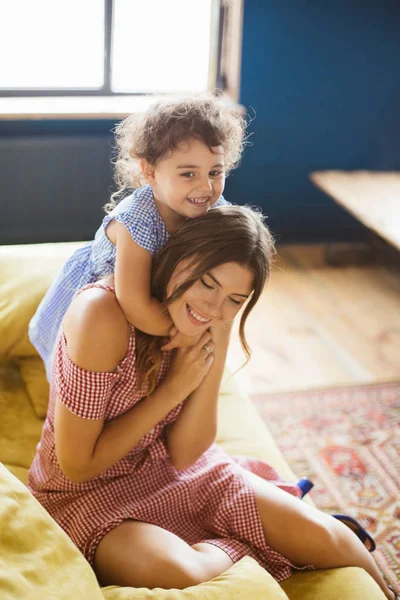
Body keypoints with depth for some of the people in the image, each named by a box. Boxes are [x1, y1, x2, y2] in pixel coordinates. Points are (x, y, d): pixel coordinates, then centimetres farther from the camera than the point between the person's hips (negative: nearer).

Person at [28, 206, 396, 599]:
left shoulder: (202, 324, -6)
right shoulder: (102, 314, -28)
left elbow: (184, 453, -9)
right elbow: (77, 465, -23)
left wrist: (218, 352, -19)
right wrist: (175, 387, -22)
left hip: (176, 470, 5)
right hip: (86, 491, -5)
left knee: (321, 537, -8)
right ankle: (236, 546, -1)